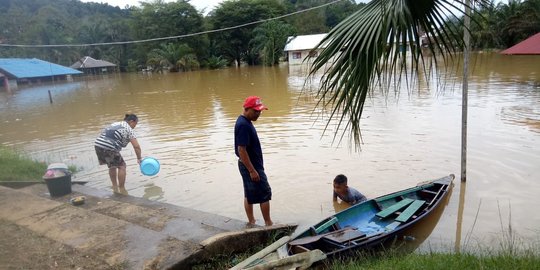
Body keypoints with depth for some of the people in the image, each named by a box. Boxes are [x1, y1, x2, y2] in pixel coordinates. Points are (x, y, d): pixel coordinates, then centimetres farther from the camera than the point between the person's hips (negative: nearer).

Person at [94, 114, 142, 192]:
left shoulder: (115, 124, 26)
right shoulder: (129, 129, 3)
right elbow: (136, 146, -2)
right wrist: (139, 158, 10)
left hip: (97, 145, 8)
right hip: (109, 148, -8)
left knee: (112, 165, 25)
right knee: (121, 166, 9)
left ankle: (115, 187, 32)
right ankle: (122, 190, 12)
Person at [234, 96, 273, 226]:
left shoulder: (245, 122, 9)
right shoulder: (243, 125, -23)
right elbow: (241, 150, -25)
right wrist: (252, 171, -23)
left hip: (248, 165, 10)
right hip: (251, 166, -10)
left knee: (249, 194, 16)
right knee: (265, 193, 0)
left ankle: (251, 221, 28)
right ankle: (268, 223, 13)